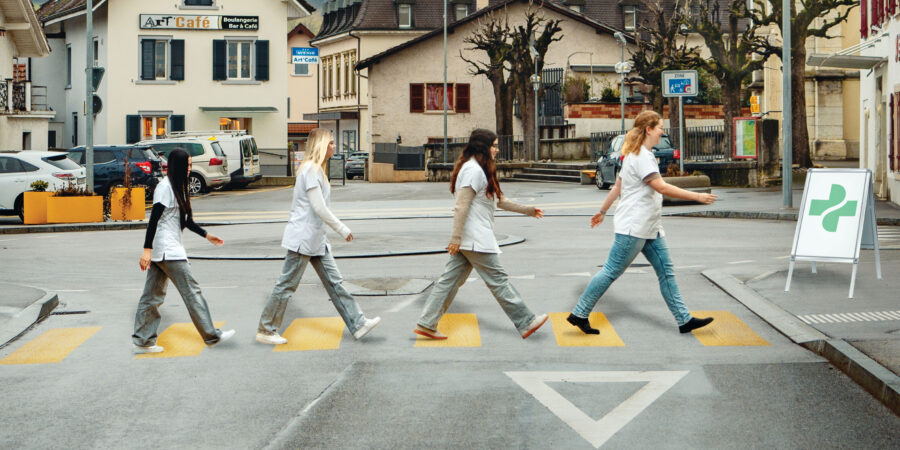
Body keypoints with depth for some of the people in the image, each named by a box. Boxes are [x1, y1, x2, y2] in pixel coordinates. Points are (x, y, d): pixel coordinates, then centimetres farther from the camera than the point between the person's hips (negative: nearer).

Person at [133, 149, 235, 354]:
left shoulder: (176, 187, 16)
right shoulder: (165, 187, -14)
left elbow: (184, 220, 25)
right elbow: (153, 220, -19)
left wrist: (206, 235, 27)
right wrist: (147, 250, -23)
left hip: (162, 251, 10)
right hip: (167, 251, -10)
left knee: (153, 295, 9)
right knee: (191, 290, -4)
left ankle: (142, 340, 11)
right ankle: (211, 336, 2)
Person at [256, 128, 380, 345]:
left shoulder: (317, 169, 15)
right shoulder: (311, 169, -16)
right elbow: (319, 208, -21)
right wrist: (342, 229, -15)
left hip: (316, 239, 10)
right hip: (302, 238, -10)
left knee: (334, 282, 8)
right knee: (286, 285, -1)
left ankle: (358, 324, 8)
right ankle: (265, 331, 8)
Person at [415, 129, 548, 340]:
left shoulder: (478, 169, 19)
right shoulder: (474, 170, -15)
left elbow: (498, 200, 26)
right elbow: (462, 206, -20)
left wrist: (528, 210, 29)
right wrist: (456, 238, -23)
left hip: (466, 239, 10)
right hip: (476, 239, -10)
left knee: (451, 279, 8)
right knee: (498, 279, -3)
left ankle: (427, 324, 8)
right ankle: (525, 323, 4)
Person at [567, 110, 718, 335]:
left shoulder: (639, 155, 17)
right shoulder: (641, 156, -15)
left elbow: (617, 187, 22)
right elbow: (661, 187, -24)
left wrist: (602, 211, 29)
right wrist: (697, 197, -23)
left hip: (650, 228, 10)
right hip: (633, 226, -10)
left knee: (666, 271, 6)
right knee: (611, 272, -5)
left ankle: (684, 319, 7)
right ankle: (579, 314, 3)